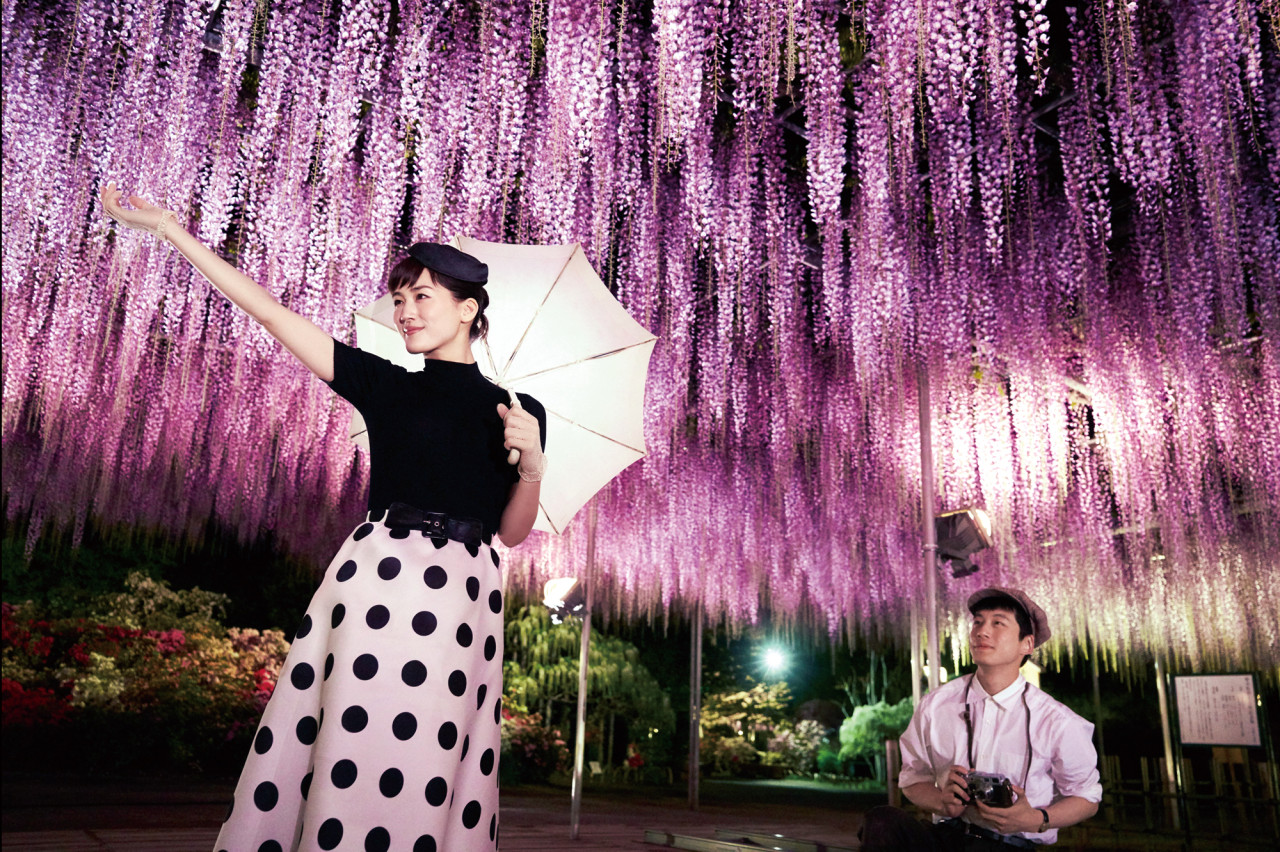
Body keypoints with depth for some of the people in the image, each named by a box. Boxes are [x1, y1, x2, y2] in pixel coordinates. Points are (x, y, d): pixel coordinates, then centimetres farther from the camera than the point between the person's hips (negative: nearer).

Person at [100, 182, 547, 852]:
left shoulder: (518, 412, 9)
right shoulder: (386, 385, 10)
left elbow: (512, 533, 11)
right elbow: (274, 315, 8)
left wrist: (532, 466, -8)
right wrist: (167, 227, 8)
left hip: (458, 599, 0)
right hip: (374, 582, 1)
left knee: (421, 777, 0)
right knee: (344, 761, -4)